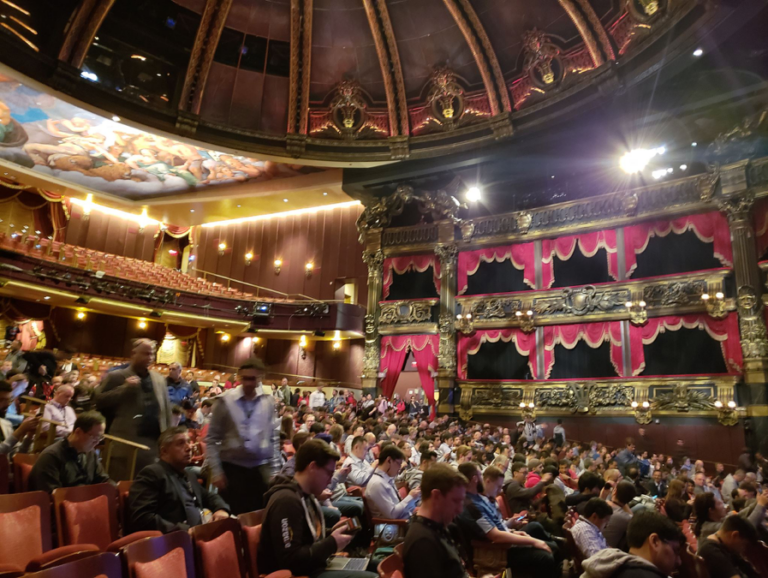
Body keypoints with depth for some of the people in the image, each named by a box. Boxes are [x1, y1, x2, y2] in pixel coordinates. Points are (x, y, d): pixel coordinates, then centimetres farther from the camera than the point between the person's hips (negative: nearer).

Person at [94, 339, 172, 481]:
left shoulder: (159, 379, 14)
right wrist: (124, 388, -17)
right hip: (125, 447, -4)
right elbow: (98, 402, -8)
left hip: (154, 445, 4)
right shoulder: (115, 377, 1)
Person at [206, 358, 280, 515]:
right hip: (232, 468, -2)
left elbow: (274, 438, 5)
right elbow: (212, 439, -2)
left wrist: (274, 471, 4)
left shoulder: (268, 402, 1)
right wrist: (216, 471, -6)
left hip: (261, 469, 2)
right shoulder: (225, 400, -6)